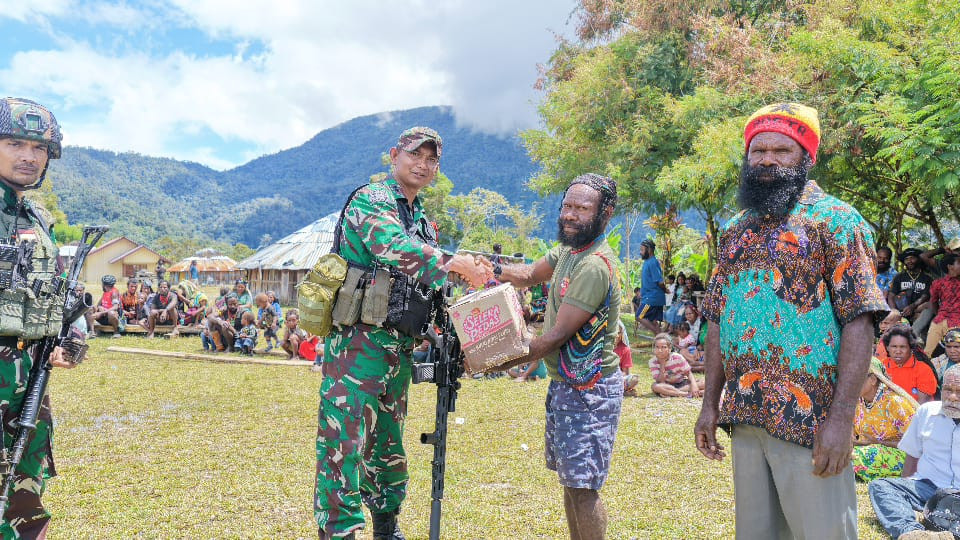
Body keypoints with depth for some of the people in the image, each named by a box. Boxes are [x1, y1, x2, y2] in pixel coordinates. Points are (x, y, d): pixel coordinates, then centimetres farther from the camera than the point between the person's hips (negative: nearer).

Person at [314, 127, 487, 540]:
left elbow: (427, 285, 21)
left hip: (398, 347, 8)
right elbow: (393, 247, -27)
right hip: (357, 341, -8)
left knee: (388, 444, 18)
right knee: (344, 444, -8)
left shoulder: (423, 222, 18)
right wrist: (455, 263, -24)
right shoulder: (371, 199, -7)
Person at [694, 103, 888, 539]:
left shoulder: (835, 220, -5)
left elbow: (858, 323, -12)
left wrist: (841, 418, -19)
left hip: (809, 422, -5)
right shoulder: (735, 231, 13)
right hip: (744, 420, 6)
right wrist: (710, 403, 10)